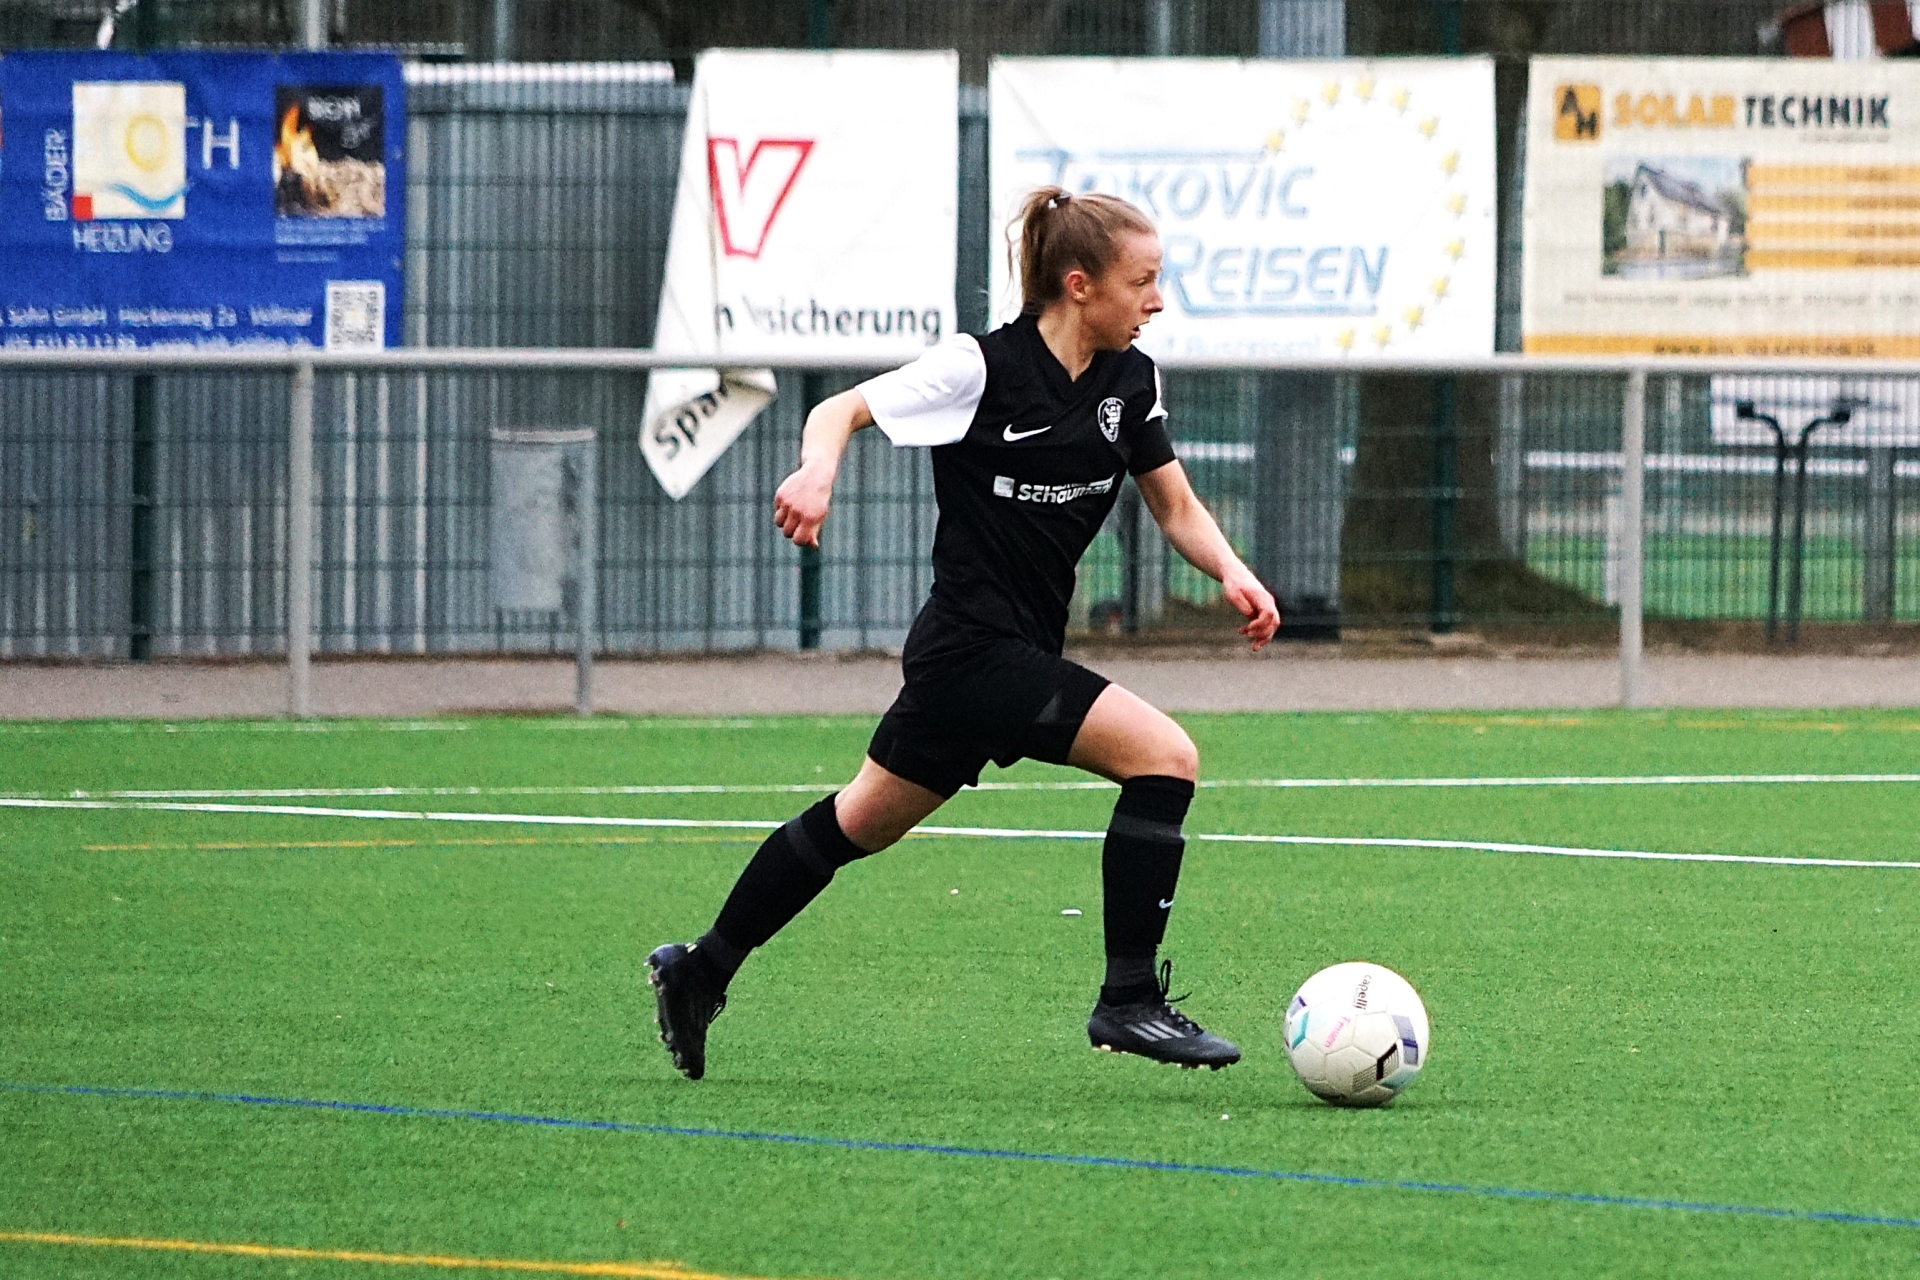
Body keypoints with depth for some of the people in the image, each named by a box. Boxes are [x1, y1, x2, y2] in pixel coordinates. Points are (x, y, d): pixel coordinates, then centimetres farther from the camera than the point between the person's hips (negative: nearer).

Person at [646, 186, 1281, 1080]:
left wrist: (1231, 572, -8)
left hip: (1021, 651, 8)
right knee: (1164, 755, -19)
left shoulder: (1129, 381, 4)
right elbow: (842, 410, -9)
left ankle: (699, 974, 33)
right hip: (976, 649, -8)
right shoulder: (983, 369, -15)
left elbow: (1176, 509, 12)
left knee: (864, 821, 20)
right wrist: (817, 472, -30)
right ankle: (1129, 999, -14)